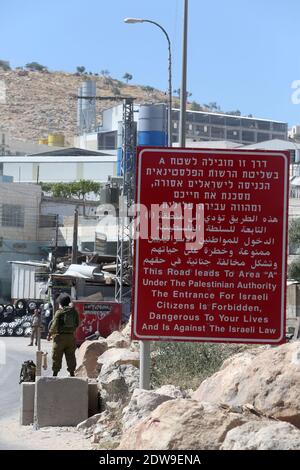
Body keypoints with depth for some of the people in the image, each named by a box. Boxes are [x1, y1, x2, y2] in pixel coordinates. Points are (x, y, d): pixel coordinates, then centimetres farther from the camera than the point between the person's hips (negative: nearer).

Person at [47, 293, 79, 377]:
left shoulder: (59, 312, -11)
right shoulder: (74, 311, 3)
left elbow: (54, 325, -11)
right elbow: (77, 324, 9)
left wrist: (49, 335, 1)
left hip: (60, 336, -4)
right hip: (71, 336, 4)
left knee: (57, 357, 4)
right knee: (70, 356, 10)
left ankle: (55, 374, 7)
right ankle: (72, 373, 11)